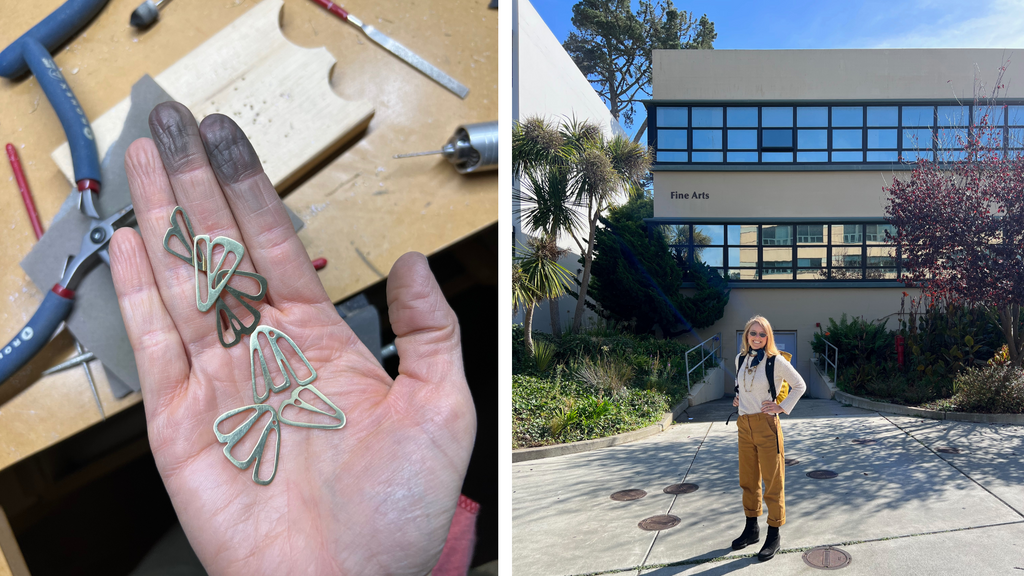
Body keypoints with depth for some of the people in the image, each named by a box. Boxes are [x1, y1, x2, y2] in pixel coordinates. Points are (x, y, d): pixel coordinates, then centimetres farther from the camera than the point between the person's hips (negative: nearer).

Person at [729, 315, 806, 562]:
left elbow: (800, 386, -2)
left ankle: (774, 535, 17)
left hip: (766, 425, -6)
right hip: (744, 425, 6)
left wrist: (782, 407, -7)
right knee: (748, 480, 15)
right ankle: (751, 529, 30)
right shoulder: (740, 359, 6)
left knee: (772, 482, 4)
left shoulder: (776, 360, -11)